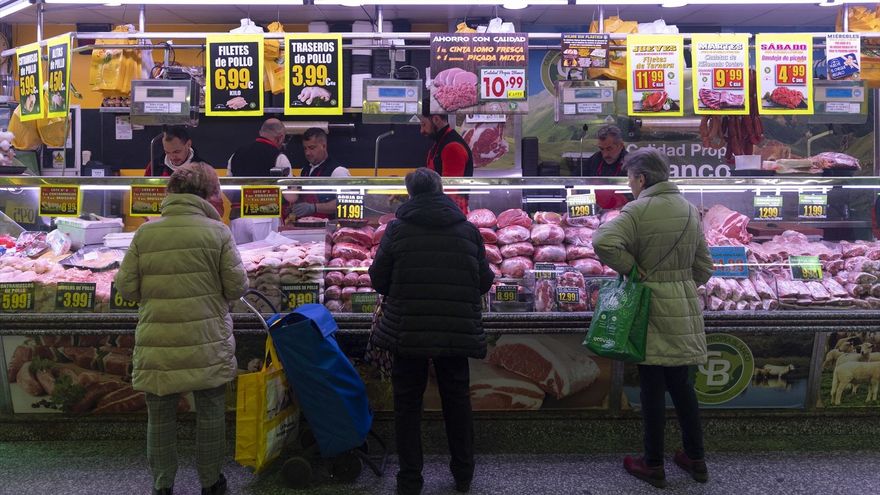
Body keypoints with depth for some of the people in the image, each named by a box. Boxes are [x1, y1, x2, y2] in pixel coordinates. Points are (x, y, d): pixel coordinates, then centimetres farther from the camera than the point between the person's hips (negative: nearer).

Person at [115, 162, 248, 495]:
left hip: (157, 346, 2)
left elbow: (126, 287, -1)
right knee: (210, 415, 15)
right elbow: (237, 286, -8)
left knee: (160, 417, 17)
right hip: (206, 344, -1)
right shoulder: (218, 232, -8)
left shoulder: (145, 233, -2)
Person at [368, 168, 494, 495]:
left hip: (407, 332, -2)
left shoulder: (397, 229, -6)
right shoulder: (467, 230, 0)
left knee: (408, 403, 13)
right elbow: (484, 282, 3)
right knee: (457, 400, 18)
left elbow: (378, 280, -3)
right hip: (457, 332, 2)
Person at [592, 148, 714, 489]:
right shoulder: (690, 210, 8)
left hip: (651, 307, -6)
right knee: (682, 384, 17)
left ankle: (653, 466, 17)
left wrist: (630, 268, -15)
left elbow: (603, 241, -29)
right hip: (685, 308, 6)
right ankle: (695, 459, 28)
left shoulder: (638, 210, -13)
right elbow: (704, 267, 11)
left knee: (653, 387, 4)